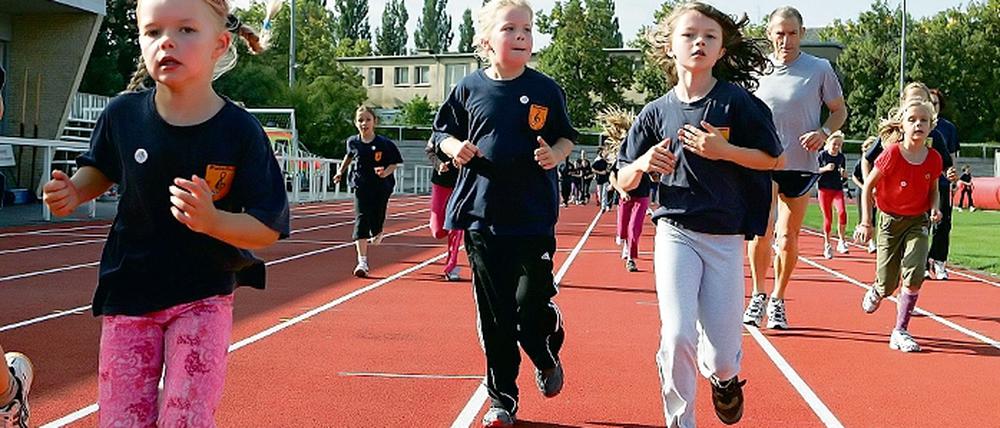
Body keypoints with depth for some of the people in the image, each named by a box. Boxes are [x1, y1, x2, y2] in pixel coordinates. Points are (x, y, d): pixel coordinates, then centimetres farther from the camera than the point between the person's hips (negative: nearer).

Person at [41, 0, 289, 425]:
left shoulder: (240, 131, -16)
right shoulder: (123, 114, -8)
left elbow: (268, 228, -14)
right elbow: (101, 169, 14)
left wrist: (212, 221, -32)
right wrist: (73, 192, -7)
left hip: (204, 297, -2)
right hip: (128, 293, 2)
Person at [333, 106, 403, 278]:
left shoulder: (385, 144, -13)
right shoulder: (353, 142, -3)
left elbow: (394, 163, -5)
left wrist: (385, 173, -23)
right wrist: (341, 170, 21)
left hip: (381, 188, -1)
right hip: (361, 187, 1)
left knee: (376, 221, 5)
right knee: (361, 220, -11)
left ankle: (377, 234, 47)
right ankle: (362, 262, -14)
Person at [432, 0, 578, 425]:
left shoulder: (546, 89, 0)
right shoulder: (469, 88, 1)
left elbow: (566, 137, 9)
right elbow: (445, 132, 12)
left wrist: (555, 155, -12)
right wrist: (455, 148, -9)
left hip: (534, 218, -1)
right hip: (482, 216, 1)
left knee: (531, 309, 0)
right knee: (494, 316, 5)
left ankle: (548, 359, 34)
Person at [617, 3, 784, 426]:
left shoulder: (736, 100, -3)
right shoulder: (657, 111, 2)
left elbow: (771, 159, 0)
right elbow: (624, 182, 8)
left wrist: (723, 150, -14)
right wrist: (643, 163, -14)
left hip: (725, 237, 0)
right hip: (675, 232, 1)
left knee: (723, 353, 1)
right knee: (677, 336, -14)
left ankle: (723, 377, 39)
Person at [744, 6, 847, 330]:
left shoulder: (820, 69, -1)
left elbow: (839, 110, 8)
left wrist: (824, 132, -11)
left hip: (801, 165, 0)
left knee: (788, 238, 6)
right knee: (762, 231, -14)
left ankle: (777, 300, 23)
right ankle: (758, 296, 3)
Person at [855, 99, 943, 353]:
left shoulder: (934, 158, -5)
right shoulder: (892, 154, -15)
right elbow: (868, 186, -8)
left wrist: (935, 208, -9)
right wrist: (865, 222, -11)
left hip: (918, 222, 2)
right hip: (890, 220, -2)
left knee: (914, 274, -19)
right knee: (888, 284, 1)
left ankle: (900, 331, -7)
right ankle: (876, 292, 42)